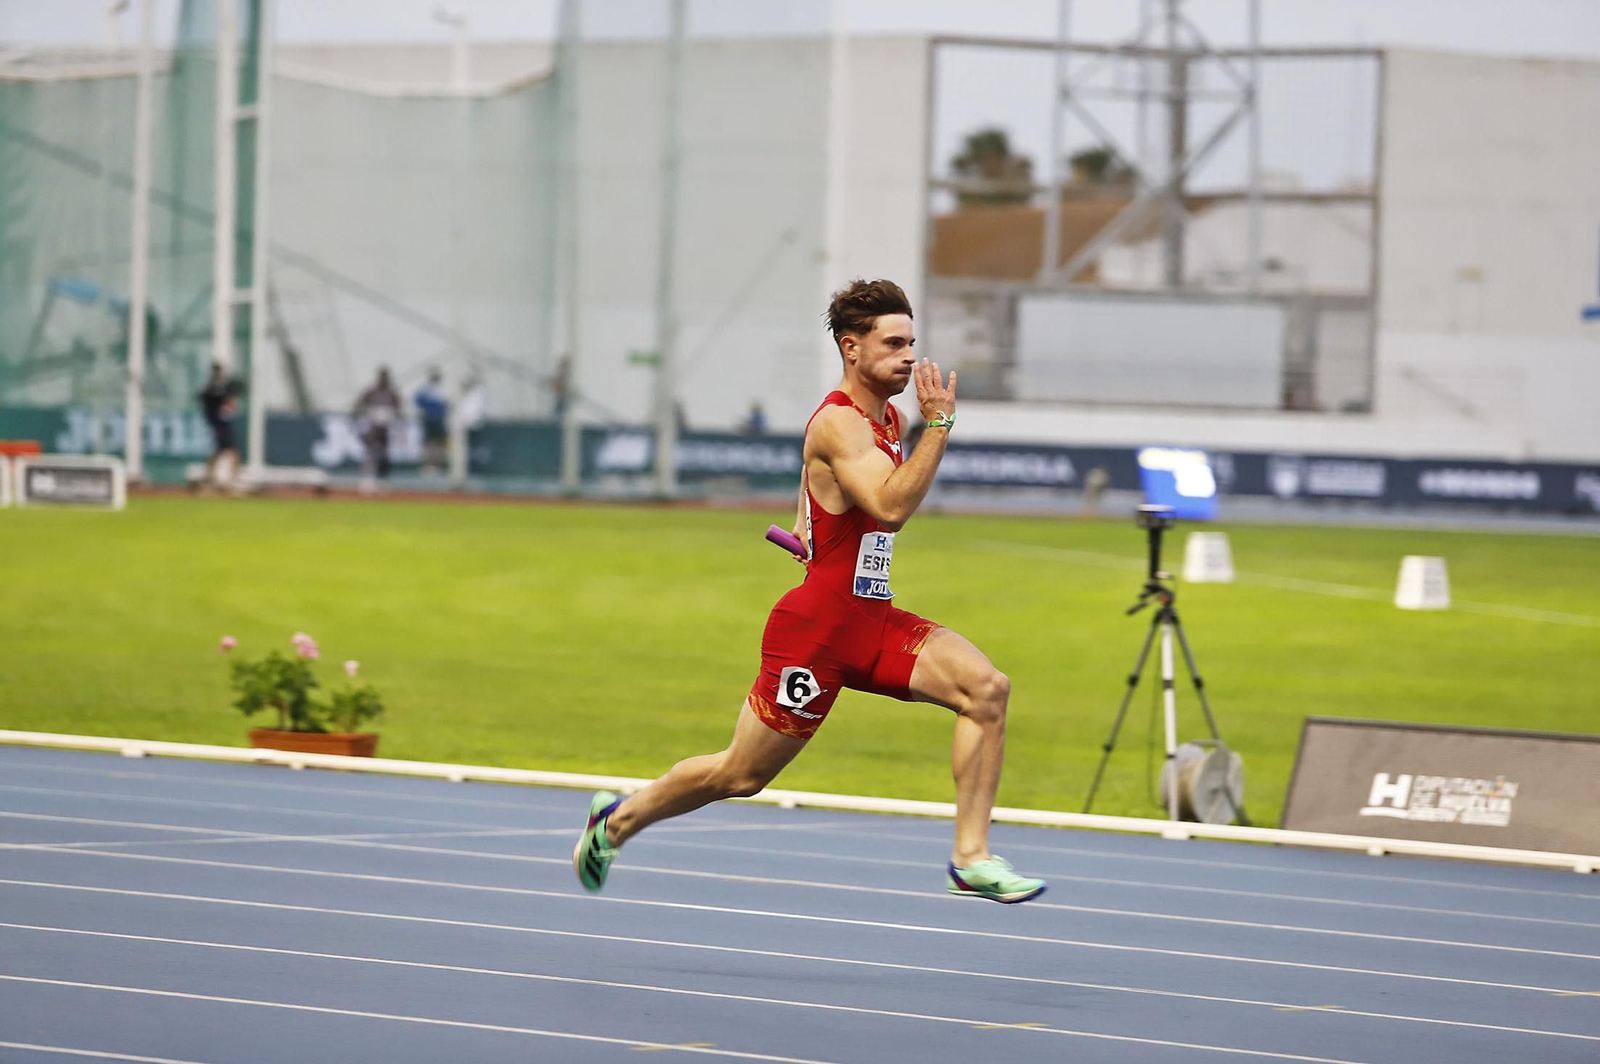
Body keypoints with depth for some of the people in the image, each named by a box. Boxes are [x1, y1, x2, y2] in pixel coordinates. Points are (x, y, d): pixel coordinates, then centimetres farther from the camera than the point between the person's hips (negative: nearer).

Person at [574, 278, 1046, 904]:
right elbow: (890, 506, -35)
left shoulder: (890, 419, 11)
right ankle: (618, 820, 30)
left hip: (873, 620, 8)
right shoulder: (838, 424, -18)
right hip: (817, 629, -8)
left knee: (985, 688, -15)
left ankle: (971, 859, -14)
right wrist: (940, 423, -34)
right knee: (740, 776, 5)